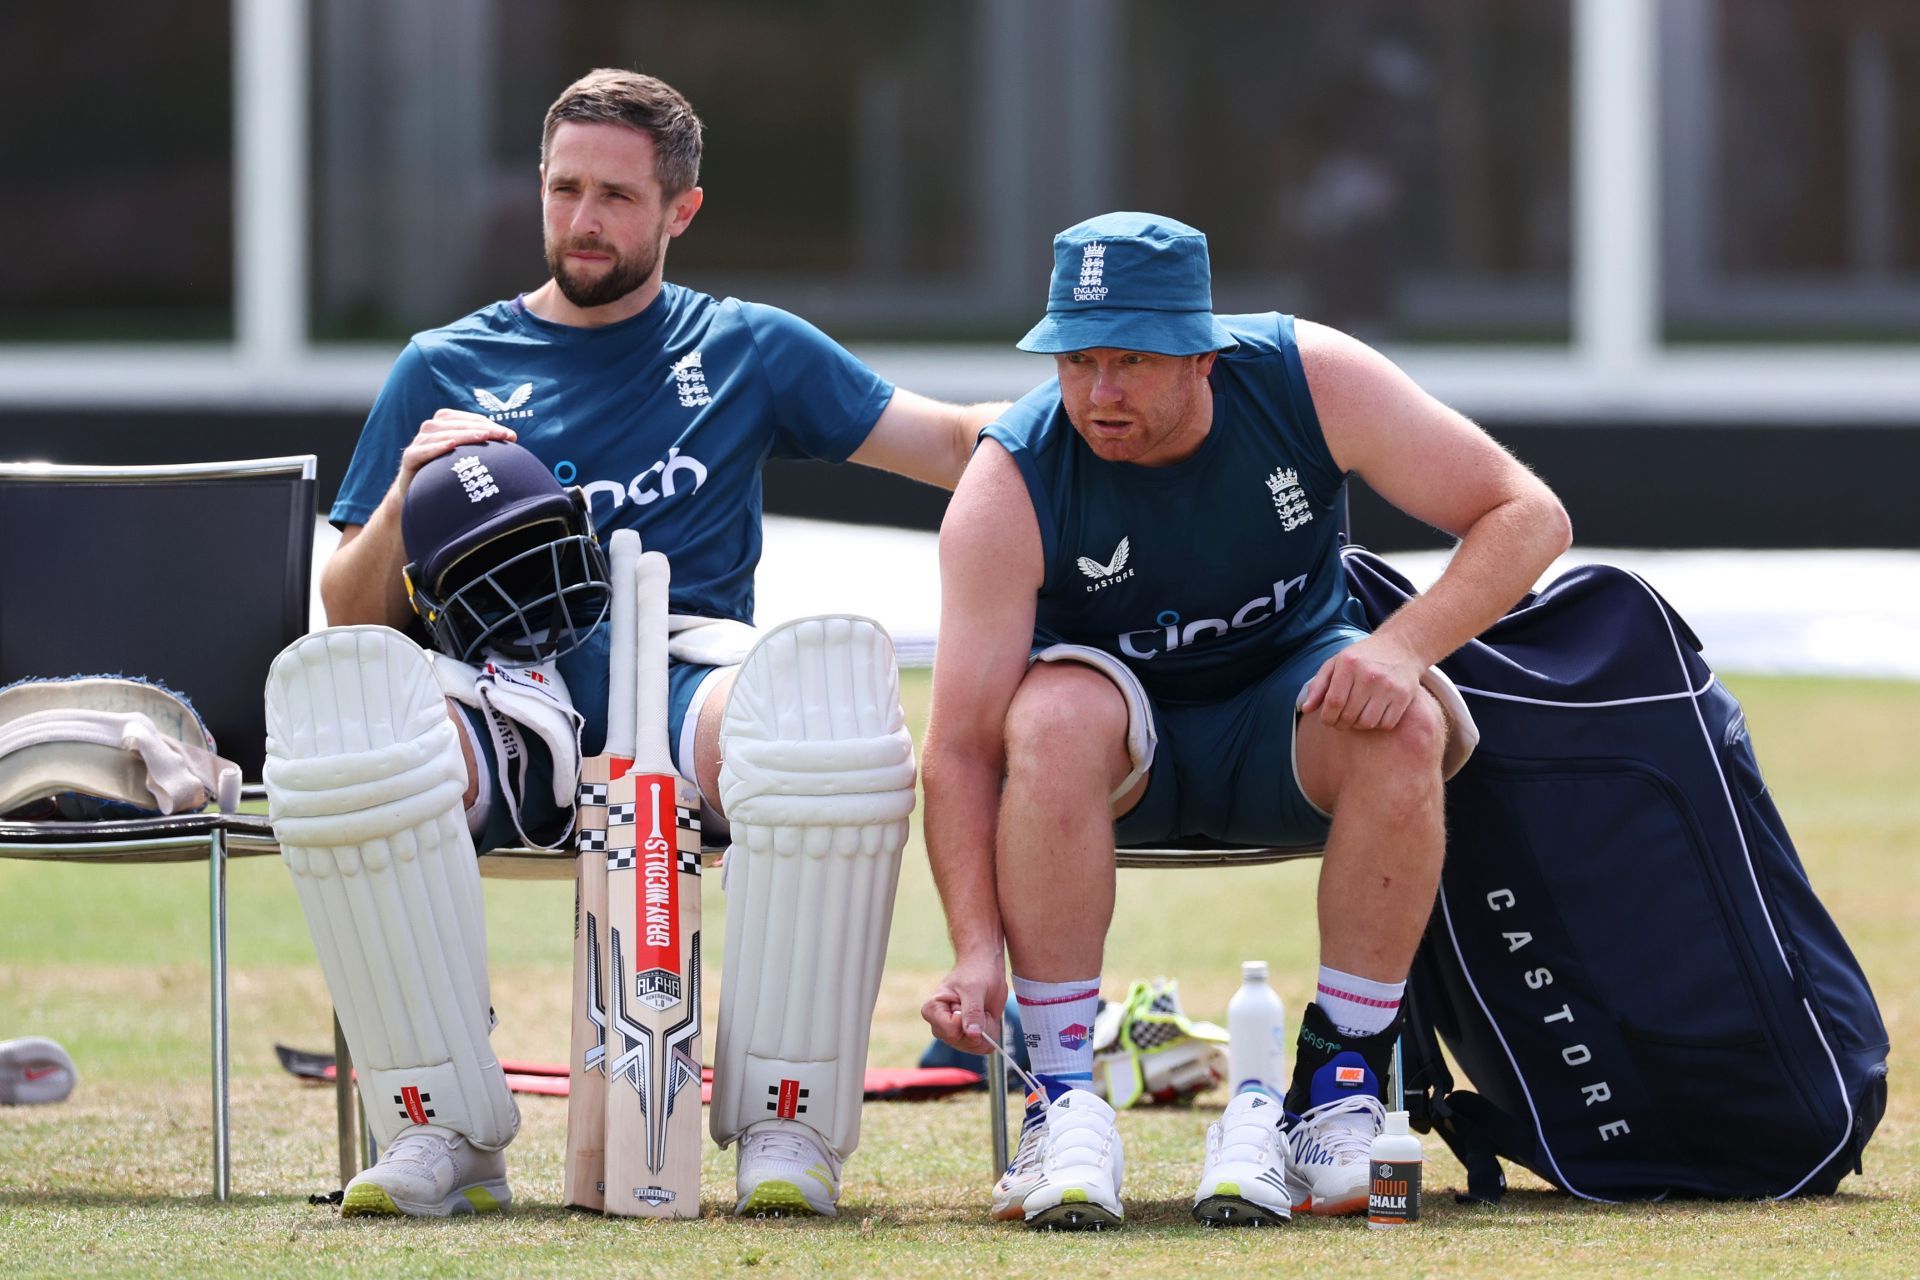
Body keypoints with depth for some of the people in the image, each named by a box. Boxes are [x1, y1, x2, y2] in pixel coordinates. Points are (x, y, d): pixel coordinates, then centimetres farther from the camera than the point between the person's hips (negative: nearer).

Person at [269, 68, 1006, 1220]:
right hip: (510, 692, 1)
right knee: (333, 692, -35)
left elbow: (960, 444, 21)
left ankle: (787, 1129, -28)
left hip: (689, 663, -1)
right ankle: (442, 1135, -26)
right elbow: (350, 618, 21)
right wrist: (406, 498, 1)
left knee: (832, 683, -38)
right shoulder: (445, 369, 24)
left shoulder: (750, 351, 24)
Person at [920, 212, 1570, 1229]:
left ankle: (1339, 1093, -24)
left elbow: (1527, 516, -15)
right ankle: (1062, 1101, -32)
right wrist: (978, 950, -39)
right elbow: (963, 747, -26)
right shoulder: (1010, 485, -23)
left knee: (1405, 726, -32)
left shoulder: (1309, 379, -19)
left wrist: (1404, 646, -32)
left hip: (1286, 720, 1)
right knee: (1056, 713, -36)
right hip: (1127, 742, -1)